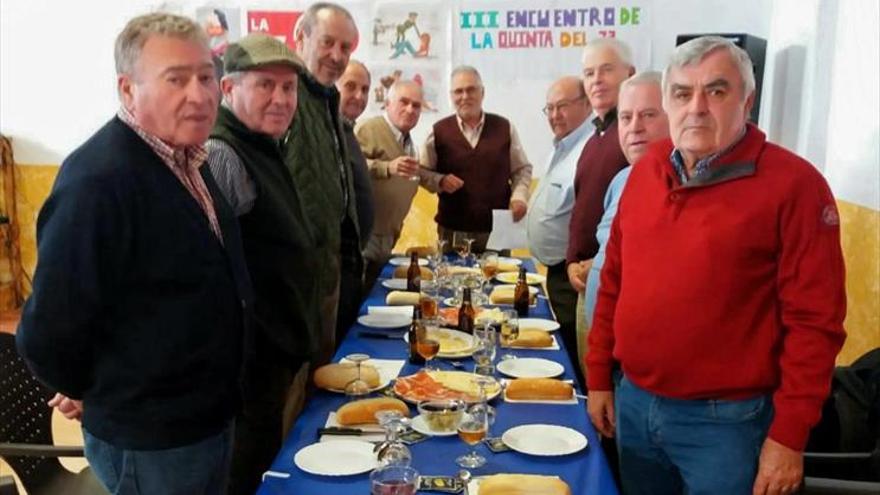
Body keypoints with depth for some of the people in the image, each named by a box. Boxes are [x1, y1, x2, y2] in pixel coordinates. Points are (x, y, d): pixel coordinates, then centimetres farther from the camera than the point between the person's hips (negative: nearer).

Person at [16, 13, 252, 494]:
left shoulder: (184, 160, 4)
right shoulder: (97, 182, -26)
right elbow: (46, 332, -25)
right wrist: (96, 393, -7)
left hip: (209, 417, 8)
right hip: (149, 442, -8)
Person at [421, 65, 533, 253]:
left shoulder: (504, 127, 5)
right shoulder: (439, 131, 3)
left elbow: (522, 169, 11)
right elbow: (422, 171, 8)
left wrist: (519, 196, -5)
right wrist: (440, 181, -12)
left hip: (497, 229, 1)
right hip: (452, 230, 0)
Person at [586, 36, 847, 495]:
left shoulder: (793, 183, -13)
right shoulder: (646, 169, 3)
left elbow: (815, 320, -13)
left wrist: (789, 436, -13)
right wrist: (599, 377, 9)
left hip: (725, 420, -5)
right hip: (633, 403, 5)